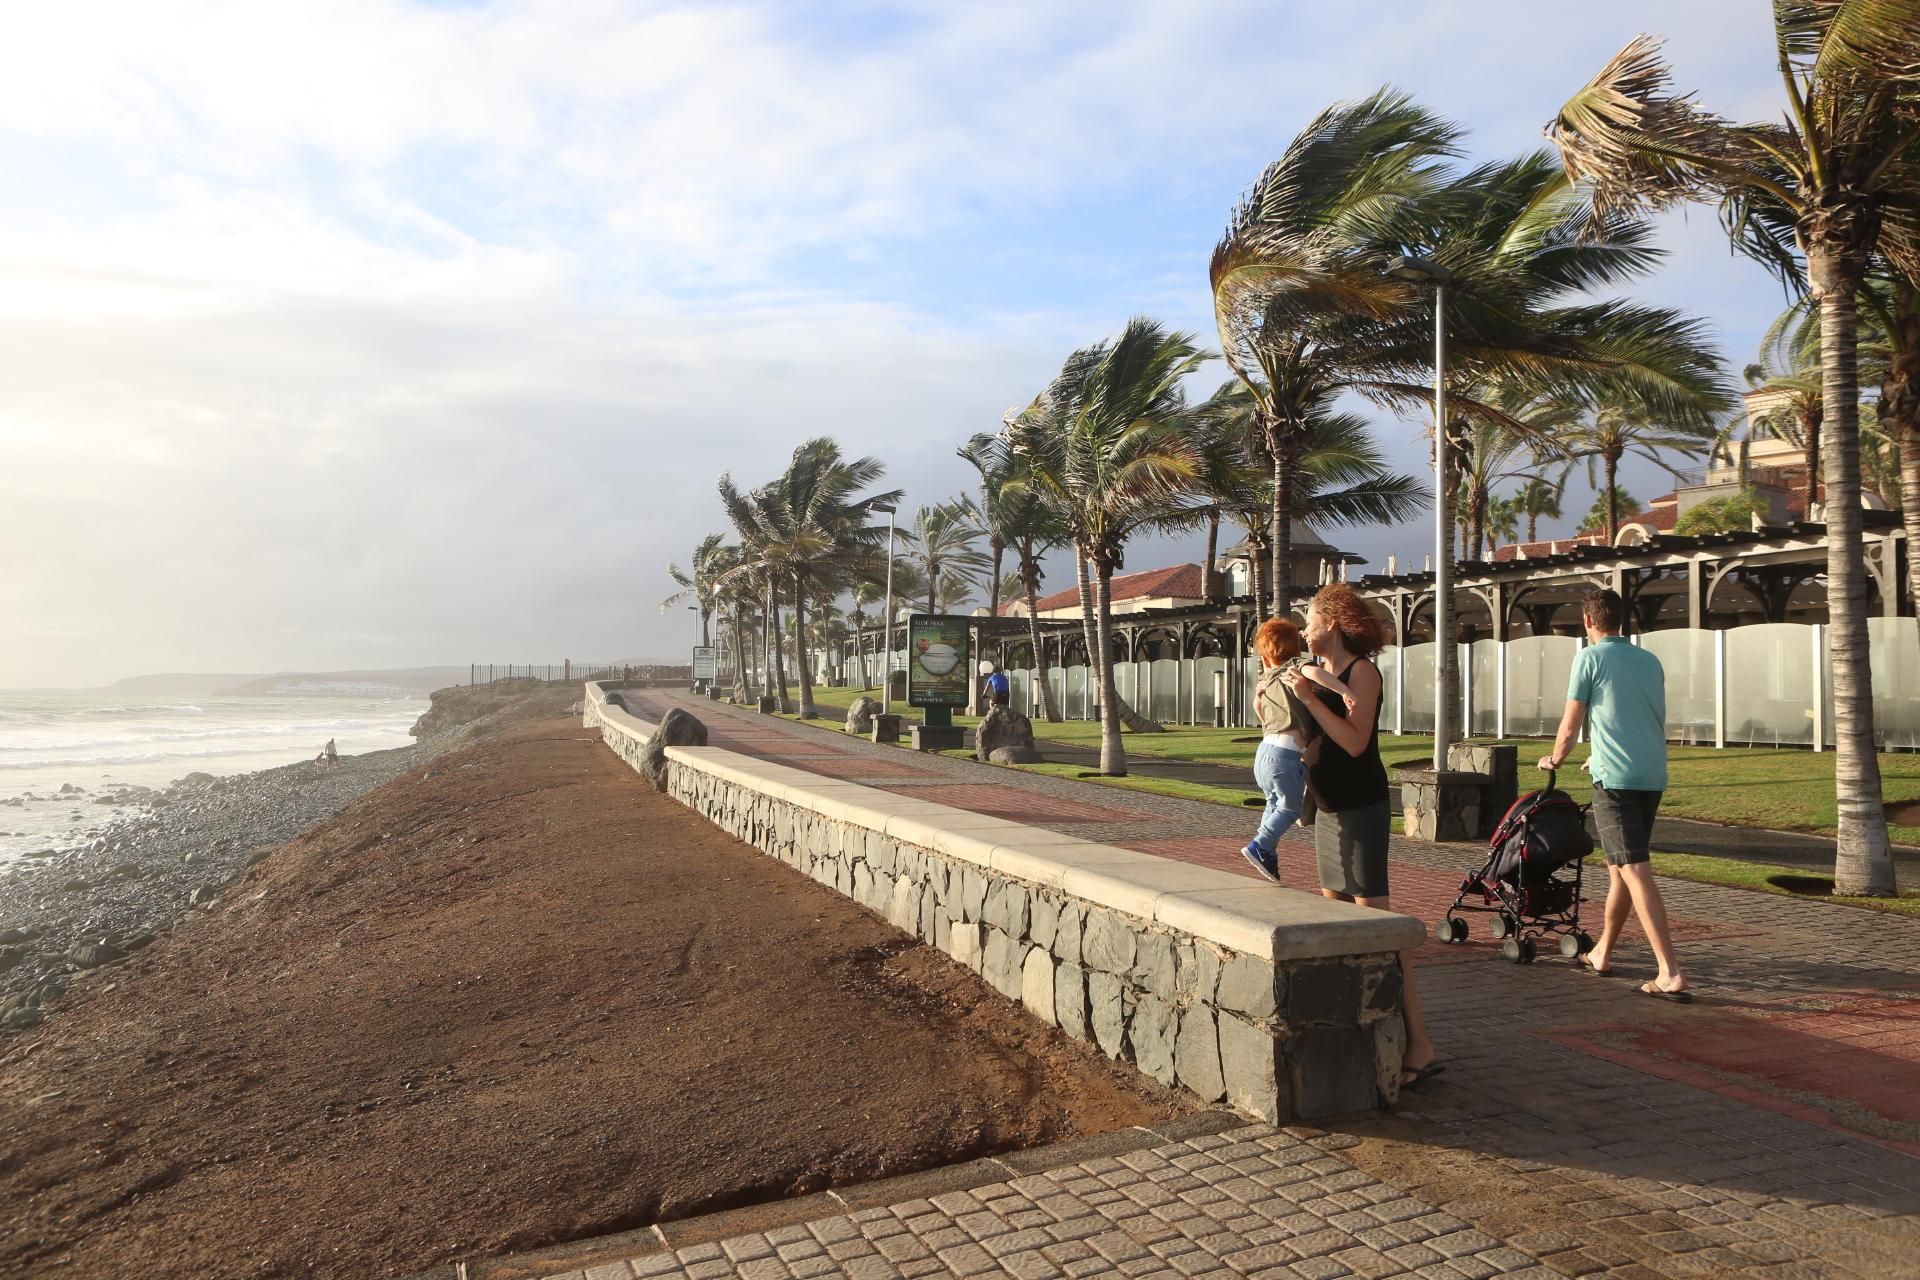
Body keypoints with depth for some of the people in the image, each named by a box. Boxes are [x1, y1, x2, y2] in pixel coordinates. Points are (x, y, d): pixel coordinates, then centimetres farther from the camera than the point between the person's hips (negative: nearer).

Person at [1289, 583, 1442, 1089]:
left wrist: (1309, 699, -21)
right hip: (1331, 809, 9)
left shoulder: (1362, 671, -12)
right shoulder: (1323, 674, 14)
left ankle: (1419, 1046, -10)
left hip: (1361, 809, -9)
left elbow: (1355, 742, -23)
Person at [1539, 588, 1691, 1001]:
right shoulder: (1650, 661, 16)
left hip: (1616, 778, -7)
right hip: (1653, 775, 7)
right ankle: (1602, 953, 29)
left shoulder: (1590, 657, -4)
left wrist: (1555, 758, 18)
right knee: (1620, 865, 18)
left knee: (1635, 870, -9)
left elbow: (1571, 724, -2)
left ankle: (1671, 973, -16)